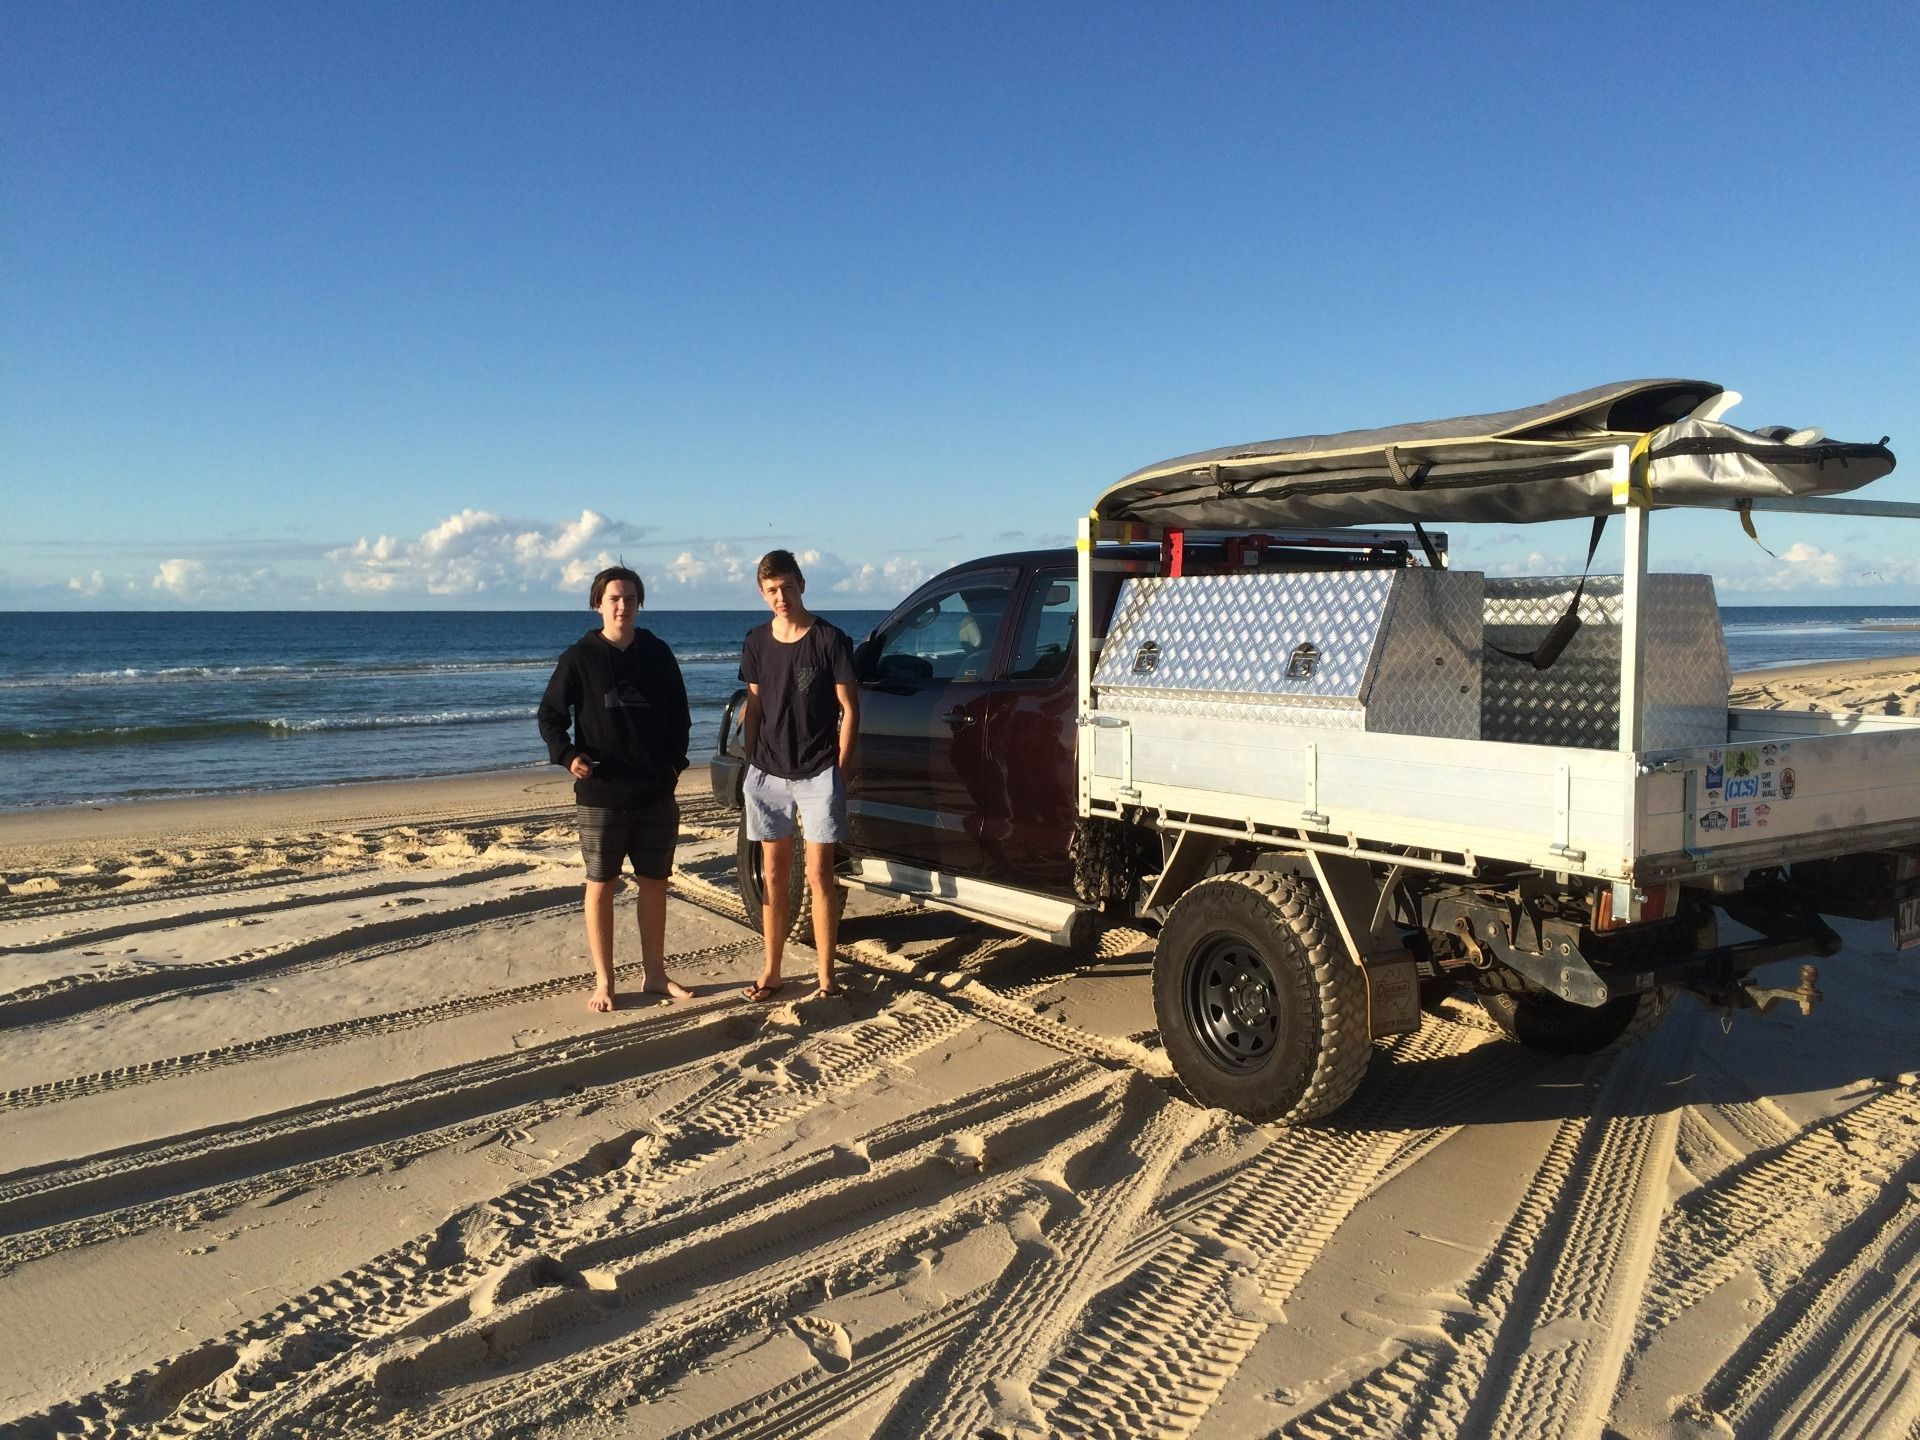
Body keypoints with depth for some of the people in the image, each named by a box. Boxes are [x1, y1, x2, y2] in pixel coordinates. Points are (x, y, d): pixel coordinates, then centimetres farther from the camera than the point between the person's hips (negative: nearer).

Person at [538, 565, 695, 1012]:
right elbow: (550, 715, 2)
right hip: (601, 794, -3)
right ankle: (603, 982, 13)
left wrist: (675, 759, 1)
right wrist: (567, 755, -14)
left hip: (656, 792, 3)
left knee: (655, 883, 10)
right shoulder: (580, 658, -2)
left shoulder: (657, 654, 5)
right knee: (601, 886, 4)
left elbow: (678, 714, 13)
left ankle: (654, 973, 22)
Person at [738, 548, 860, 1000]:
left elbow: (849, 709, -4)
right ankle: (772, 971, 20)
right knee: (773, 875, 10)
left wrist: (840, 770, -8)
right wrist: (750, 760, 6)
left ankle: (826, 976, 8)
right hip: (768, 775, 4)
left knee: (819, 876, -1)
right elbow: (754, 705, 13)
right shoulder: (757, 642, 6)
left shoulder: (830, 640, -7)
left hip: (818, 775, -4)